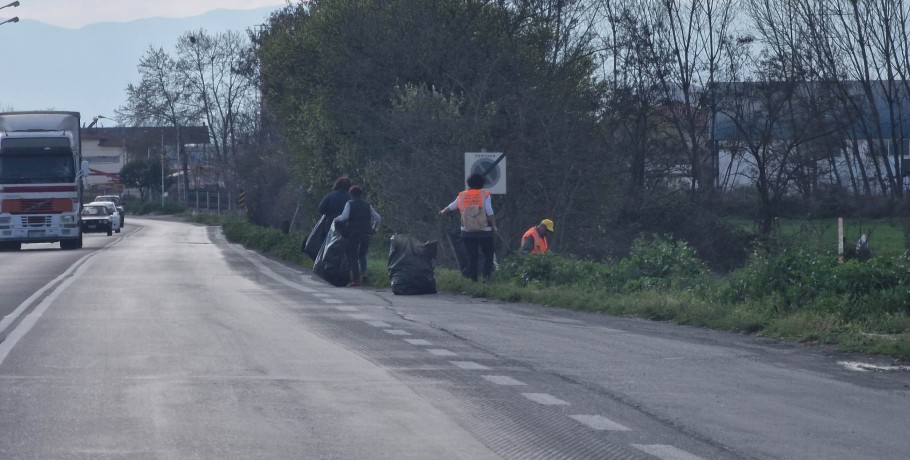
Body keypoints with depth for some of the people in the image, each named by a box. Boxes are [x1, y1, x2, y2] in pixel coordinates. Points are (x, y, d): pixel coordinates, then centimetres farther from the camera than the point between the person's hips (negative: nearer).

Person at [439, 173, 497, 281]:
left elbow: (451, 206, 20)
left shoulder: (462, 196, 6)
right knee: (488, 255, 5)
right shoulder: (485, 195, -4)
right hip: (484, 232, -3)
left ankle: (473, 278, 6)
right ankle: (486, 276, -9)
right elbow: (490, 213, -11)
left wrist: (443, 212, 39)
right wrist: (494, 226, -2)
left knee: (472, 257, 7)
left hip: (468, 232, 3)